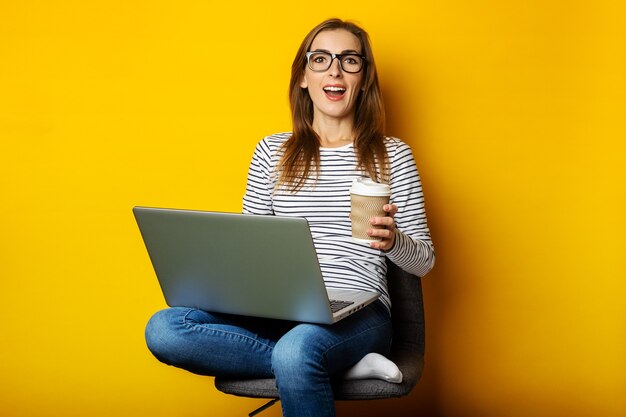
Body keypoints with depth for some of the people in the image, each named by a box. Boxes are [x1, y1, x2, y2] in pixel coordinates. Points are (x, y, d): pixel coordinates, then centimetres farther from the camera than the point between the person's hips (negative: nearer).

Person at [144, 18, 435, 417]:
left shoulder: (392, 154, 8)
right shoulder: (272, 151, 15)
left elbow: (424, 261, 8)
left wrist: (393, 240, -16)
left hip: (358, 313, -5)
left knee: (295, 351, -41)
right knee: (163, 328, -25)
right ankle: (343, 366, -21)